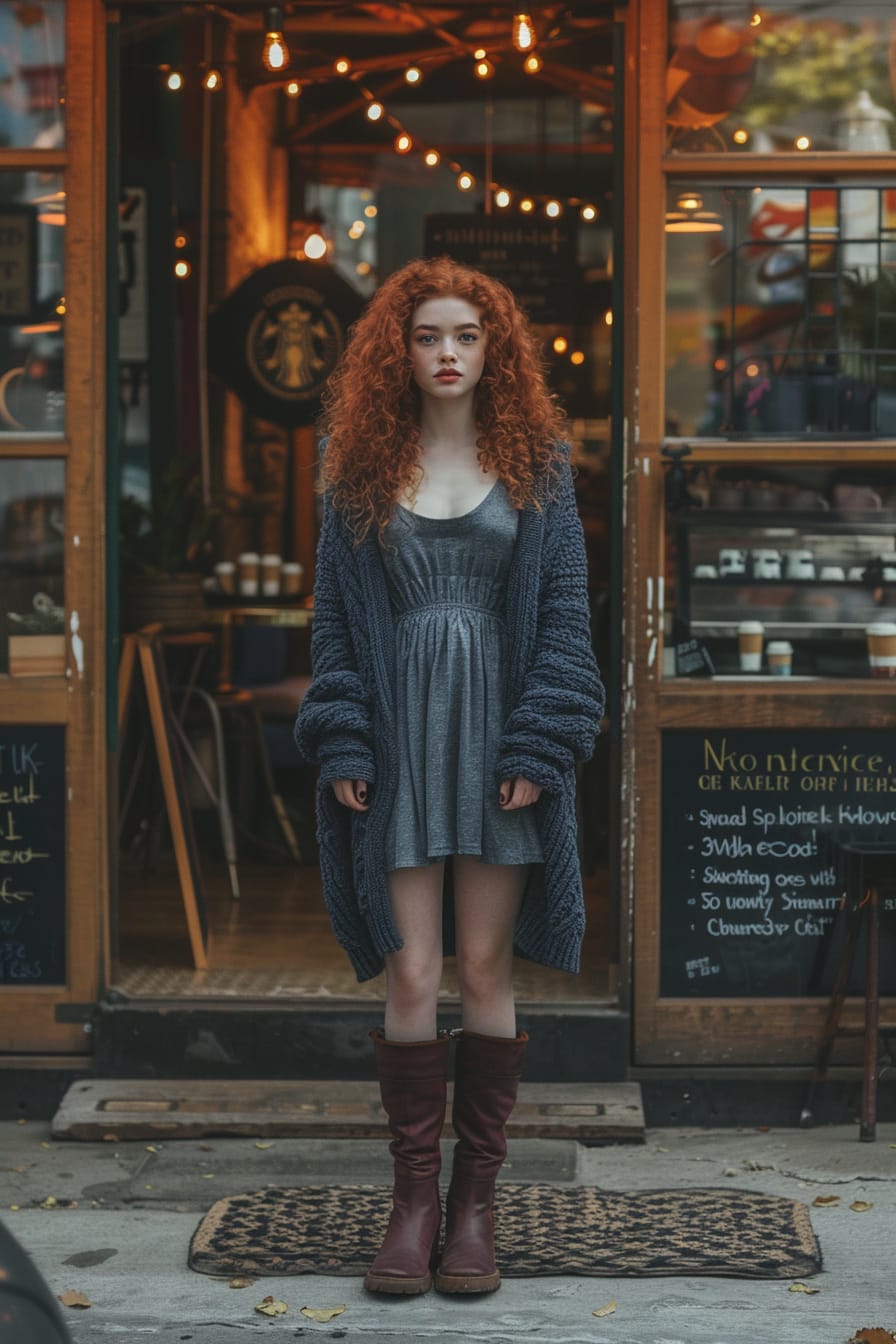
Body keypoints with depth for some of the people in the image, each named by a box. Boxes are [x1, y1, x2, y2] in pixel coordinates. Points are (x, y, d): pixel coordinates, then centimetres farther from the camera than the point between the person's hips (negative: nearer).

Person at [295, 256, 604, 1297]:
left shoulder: (533, 461, 6)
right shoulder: (361, 469, 7)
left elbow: (564, 607, 2)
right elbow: (335, 615, 6)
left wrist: (539, 744, -7)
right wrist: (342, 744, -4)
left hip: (498, 735, 0)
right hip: (399, 738, 0)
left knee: (486, 971, 3)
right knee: (410, 975, -2)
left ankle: (476, 1200, 13)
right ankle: (413, 1198, 9)